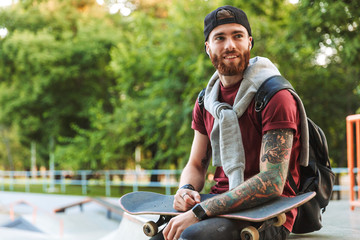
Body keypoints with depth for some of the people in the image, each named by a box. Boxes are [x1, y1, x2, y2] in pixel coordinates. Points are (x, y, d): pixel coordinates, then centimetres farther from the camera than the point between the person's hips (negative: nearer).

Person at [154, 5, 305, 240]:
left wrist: (199, 212, -25)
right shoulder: (205, 102, 10)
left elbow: (271, 182, -20)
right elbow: (196, 165, 17)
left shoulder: (276, 97, -12)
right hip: (222, 207, 6)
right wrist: (186, 190, -9)